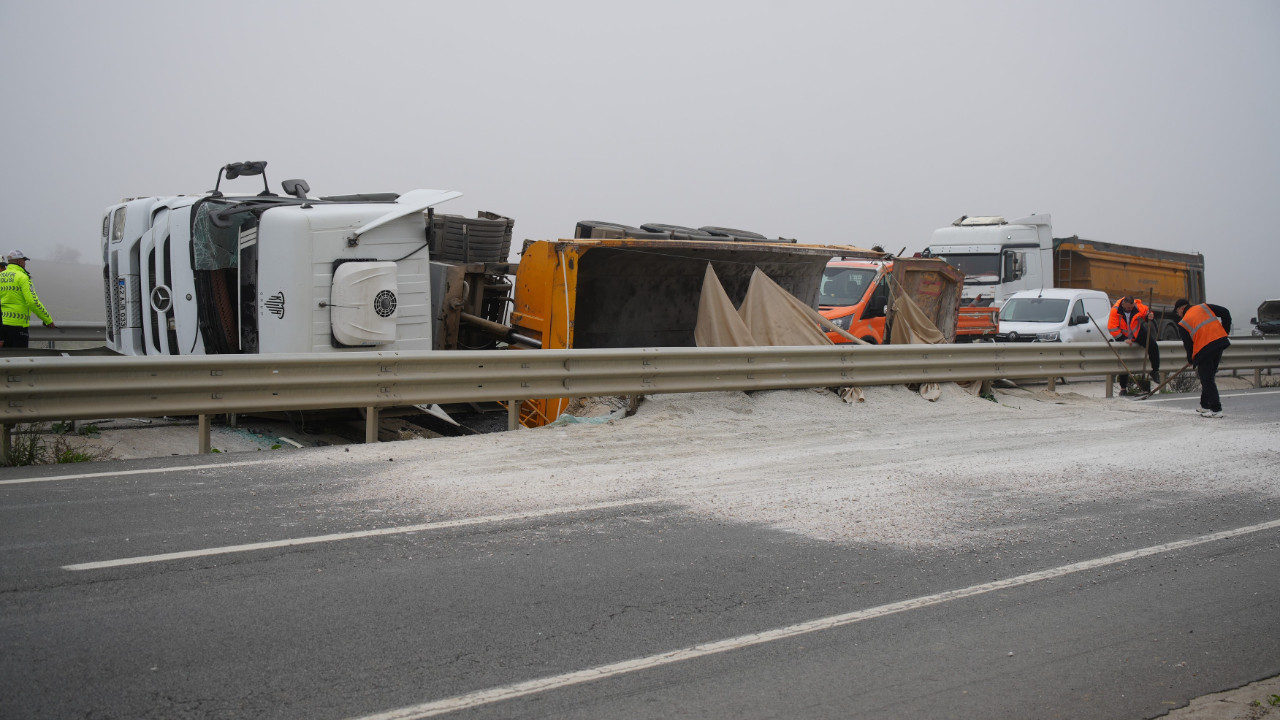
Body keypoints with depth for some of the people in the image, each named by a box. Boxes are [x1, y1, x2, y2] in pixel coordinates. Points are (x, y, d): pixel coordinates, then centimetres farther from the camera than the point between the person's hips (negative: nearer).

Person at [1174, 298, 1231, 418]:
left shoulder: (1183, 323, 5)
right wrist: (1226, 331, 15)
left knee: (1207, 380, 1)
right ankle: (1205, 405, 24)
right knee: (1210, 376, 17)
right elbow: (1225, 312, 8)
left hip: (1203, 349, -5)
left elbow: (1188, 344, 7)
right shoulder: (1204, 307, 14)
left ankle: (1216, 410, -4)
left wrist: (1190, 360, 23)